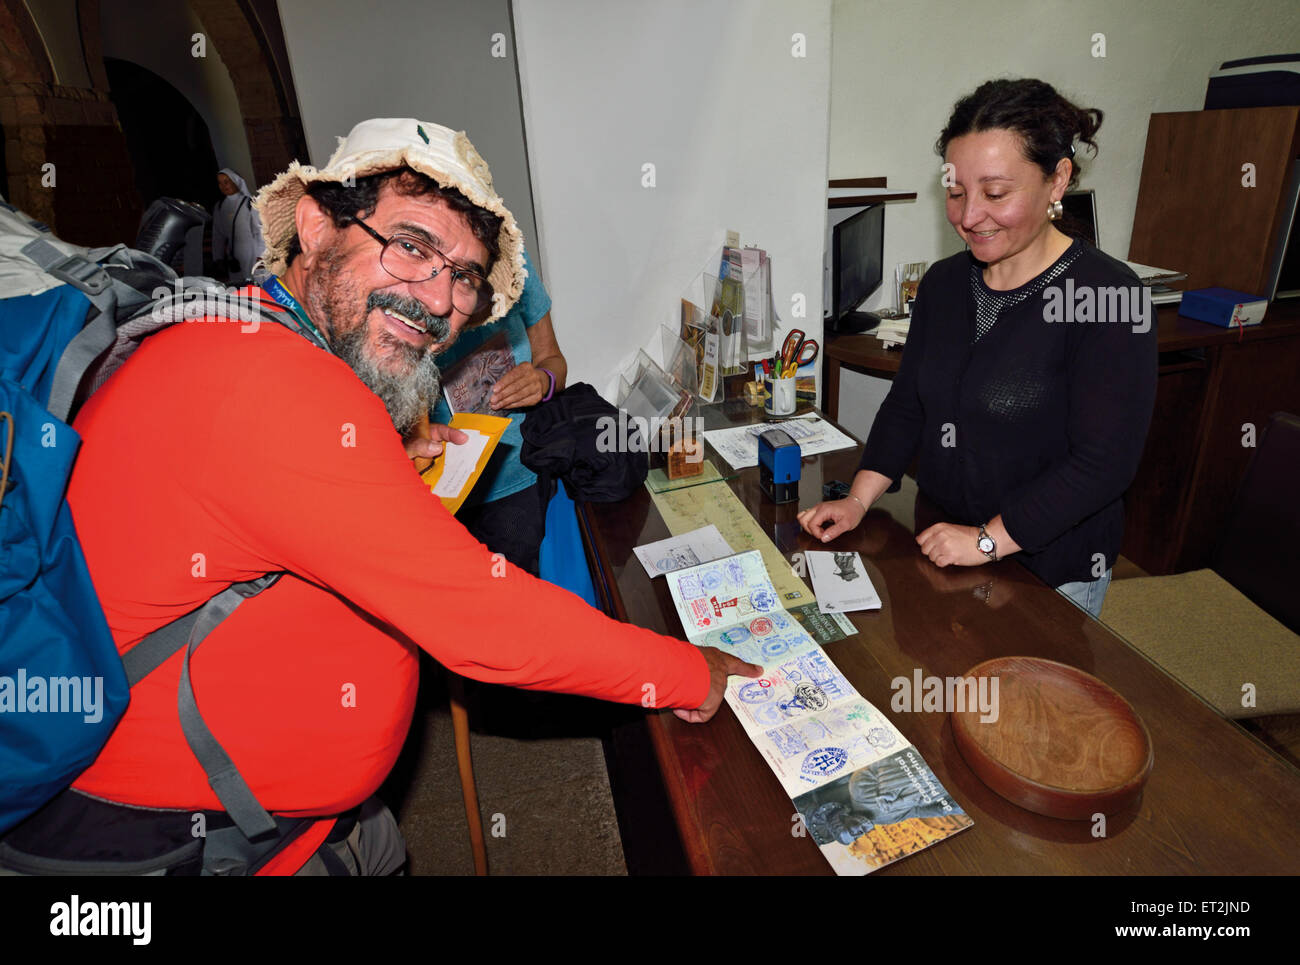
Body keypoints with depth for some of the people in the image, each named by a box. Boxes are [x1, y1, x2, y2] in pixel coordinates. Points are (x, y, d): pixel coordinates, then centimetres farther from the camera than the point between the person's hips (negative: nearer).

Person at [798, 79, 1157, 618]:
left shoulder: (1107, 296, -18)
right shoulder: (943, 283, 2)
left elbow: (1105, 461, -20)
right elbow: (907, 403, 4)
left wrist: (989, 539, -22)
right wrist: (859, 499, -6)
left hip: (1052, 568, -5)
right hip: (939, 549, 6)